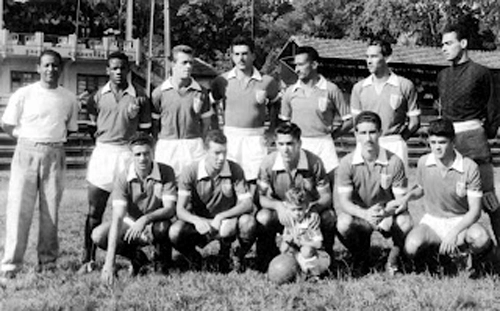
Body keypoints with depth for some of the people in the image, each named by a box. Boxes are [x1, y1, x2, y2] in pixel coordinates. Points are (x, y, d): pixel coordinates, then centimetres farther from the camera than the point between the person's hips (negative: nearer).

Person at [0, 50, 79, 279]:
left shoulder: (69, 99, 7)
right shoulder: (23, 94, 0)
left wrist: (51, 140, 6)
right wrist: (30, 139, 2)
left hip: (55, 156, 2)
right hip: (26, 153, -2)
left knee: (51, 210, 4)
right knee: (18, 208, -5)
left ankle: (48, 261, 13)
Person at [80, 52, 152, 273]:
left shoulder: (139, 98, 4)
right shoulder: (98, 97, 7)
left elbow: (145, 130, 8)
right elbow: (92, 127, 14)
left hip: (129, 153, -1)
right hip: (102, 152, 1)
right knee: (94, 211, 2)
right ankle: (88, 259, 9)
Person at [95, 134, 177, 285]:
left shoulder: (166, 172, -17)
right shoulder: (123, 178, -19)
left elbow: (170, 209, -22)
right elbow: (117, 217, -28)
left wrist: (146, 219, -44)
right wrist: (109, 262, -38)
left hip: (156, 223, -2)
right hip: (130, 223, 2)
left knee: (162, 226, -38)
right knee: (98, 235, -24)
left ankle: (162, 260, -4)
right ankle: (137, 257, 3)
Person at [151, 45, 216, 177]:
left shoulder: (200, 92, 3)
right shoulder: (159, 92, 0)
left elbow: (206, 122, 11)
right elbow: (154, 124, 7)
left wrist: (196, 142, 6)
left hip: (194, 147, 1)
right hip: (166, 147, -1)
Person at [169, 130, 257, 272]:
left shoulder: (235, 170, -12)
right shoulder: (190, 172, -14)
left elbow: (247, 204, -18)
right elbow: (180, 210, -18)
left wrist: (221, 217, -33)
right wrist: (197, 221, -40)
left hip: (227, 222, 0)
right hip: (200, 222, 0)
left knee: (248, 222, -32)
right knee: (175, 232, -31)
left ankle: (238, 257, 0)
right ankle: (194, 259, 4)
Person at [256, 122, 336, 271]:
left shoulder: (314, 162, -16)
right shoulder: (268, 164, -15)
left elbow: (326, 196, -10)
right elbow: (263, 198, -10)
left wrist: (314, 208, -35)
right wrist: (279, 205, -34)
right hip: (281, 213, 0)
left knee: (329, 217, -30)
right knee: (263, 217, -32)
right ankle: (266, 262, -7)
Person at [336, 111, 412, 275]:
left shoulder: (394, 162, -13)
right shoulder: (347, 163, -13)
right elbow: (344, 201, -16)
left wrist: (386, 212, -34)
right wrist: (365, 214, -36)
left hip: (389, 214, 0)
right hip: (359, 214, 0)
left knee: (405, 222, -32)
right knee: (343, 224, -32)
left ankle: (393, 258, 1)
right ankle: (360, 259, 3)